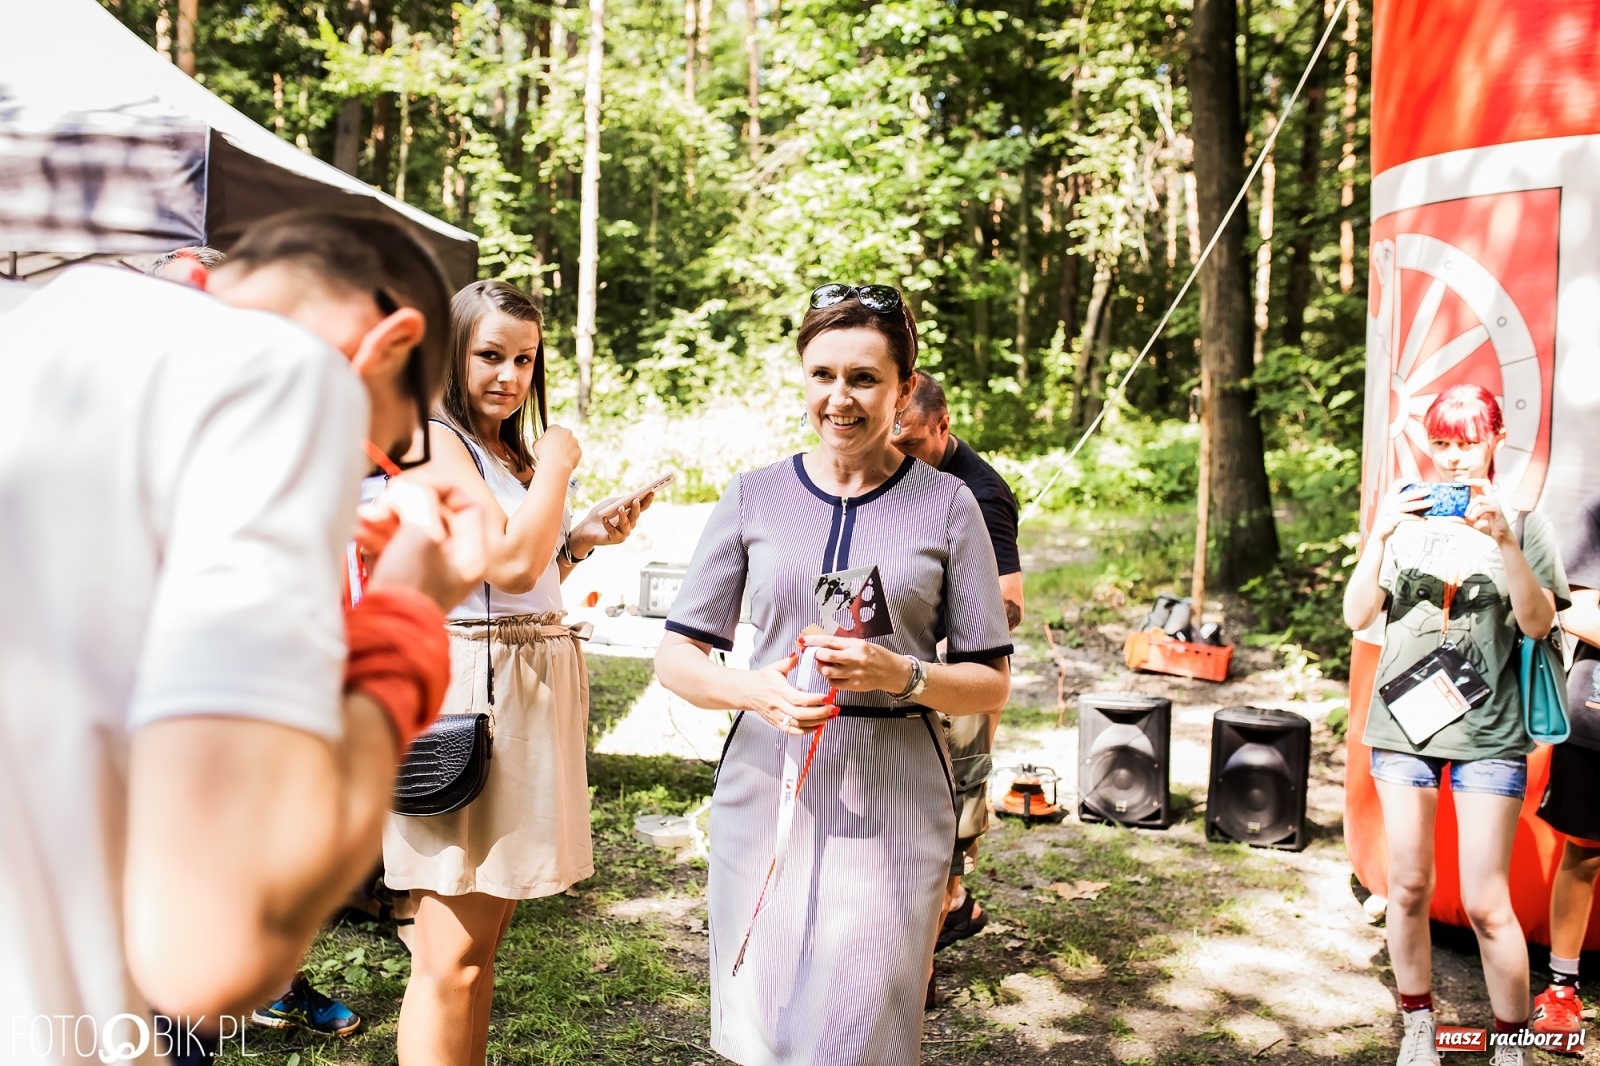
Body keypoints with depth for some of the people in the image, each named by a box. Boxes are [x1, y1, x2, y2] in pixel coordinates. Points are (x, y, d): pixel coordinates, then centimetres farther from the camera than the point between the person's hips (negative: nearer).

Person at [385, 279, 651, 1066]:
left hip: (535, 687, 9)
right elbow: (511, 562, -19)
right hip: (469, 689, -9)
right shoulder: (435, 441, -8)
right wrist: (557, 464, -7)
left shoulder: (513, 452, 19)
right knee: (451, 962, -4)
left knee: (485, 936, 15)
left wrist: (584, 538, 9)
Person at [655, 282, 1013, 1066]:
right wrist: (756, 692, -16)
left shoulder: (946, 506, 1)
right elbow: (676, 657, 4)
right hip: (766, 787, 2)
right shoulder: (754, 497, 4)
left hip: (892, 802, -1)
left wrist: (901, 675, -17)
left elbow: (991, 682, 3)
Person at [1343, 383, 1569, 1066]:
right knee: (1409, 887, 9)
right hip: (1403, 720, 2)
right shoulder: (1406, 513, 4)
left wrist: (1503, 540, -22)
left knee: (1485, 904, -2)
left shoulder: (1520, 518, 0)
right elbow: (1357, 617, -2)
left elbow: (1539, 623, -10)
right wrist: (1379, 536, -16)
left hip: (1489, 733, -2)